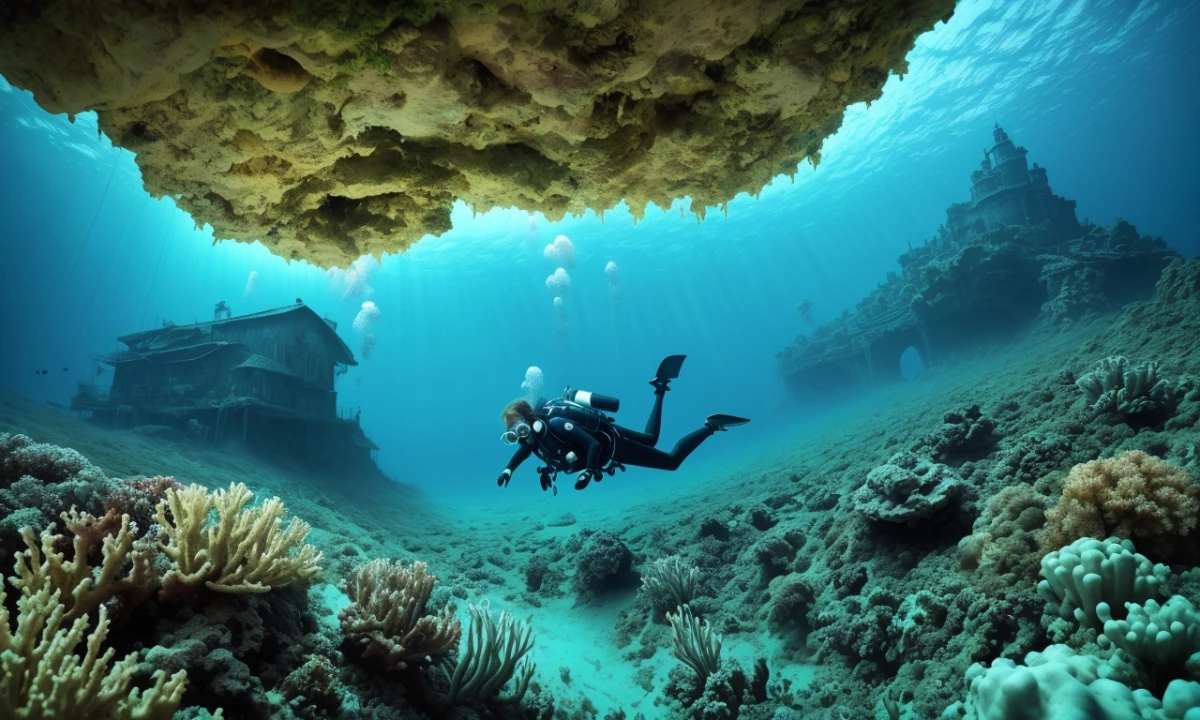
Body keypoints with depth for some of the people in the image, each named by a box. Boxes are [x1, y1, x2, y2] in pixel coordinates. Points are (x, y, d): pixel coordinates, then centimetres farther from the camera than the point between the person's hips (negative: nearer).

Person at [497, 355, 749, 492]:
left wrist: (588, 472, -42)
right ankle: (660, 390, 35)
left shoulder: (555, 424, -33)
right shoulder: (534, 433, -8)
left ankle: (710, 426, 7)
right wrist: (508, 469, 0)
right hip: (603, 438, 8)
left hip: (612, 443, -8)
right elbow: (524, 450, 14)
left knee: (672, 460, -2)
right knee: (650, 439, 32)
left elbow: (593, 444, -35)